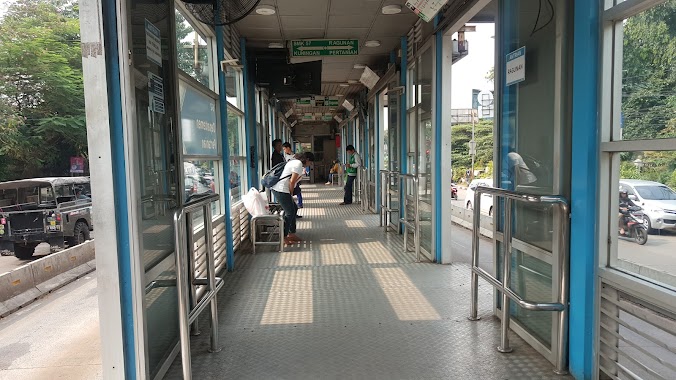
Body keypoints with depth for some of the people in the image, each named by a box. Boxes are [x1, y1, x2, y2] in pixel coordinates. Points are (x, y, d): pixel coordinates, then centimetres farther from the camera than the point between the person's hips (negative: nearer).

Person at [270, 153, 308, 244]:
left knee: (294, 209, 17)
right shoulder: (299, 163, -11)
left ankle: (292, 234, 24)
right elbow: (292, 181, -16)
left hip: (277, 188, 11)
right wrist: (291, 193, -3)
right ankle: (284, 238, 4)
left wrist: (290, 194, 16)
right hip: (281, 190, -11)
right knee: (290, 213, -3)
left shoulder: (292, 162, 21)